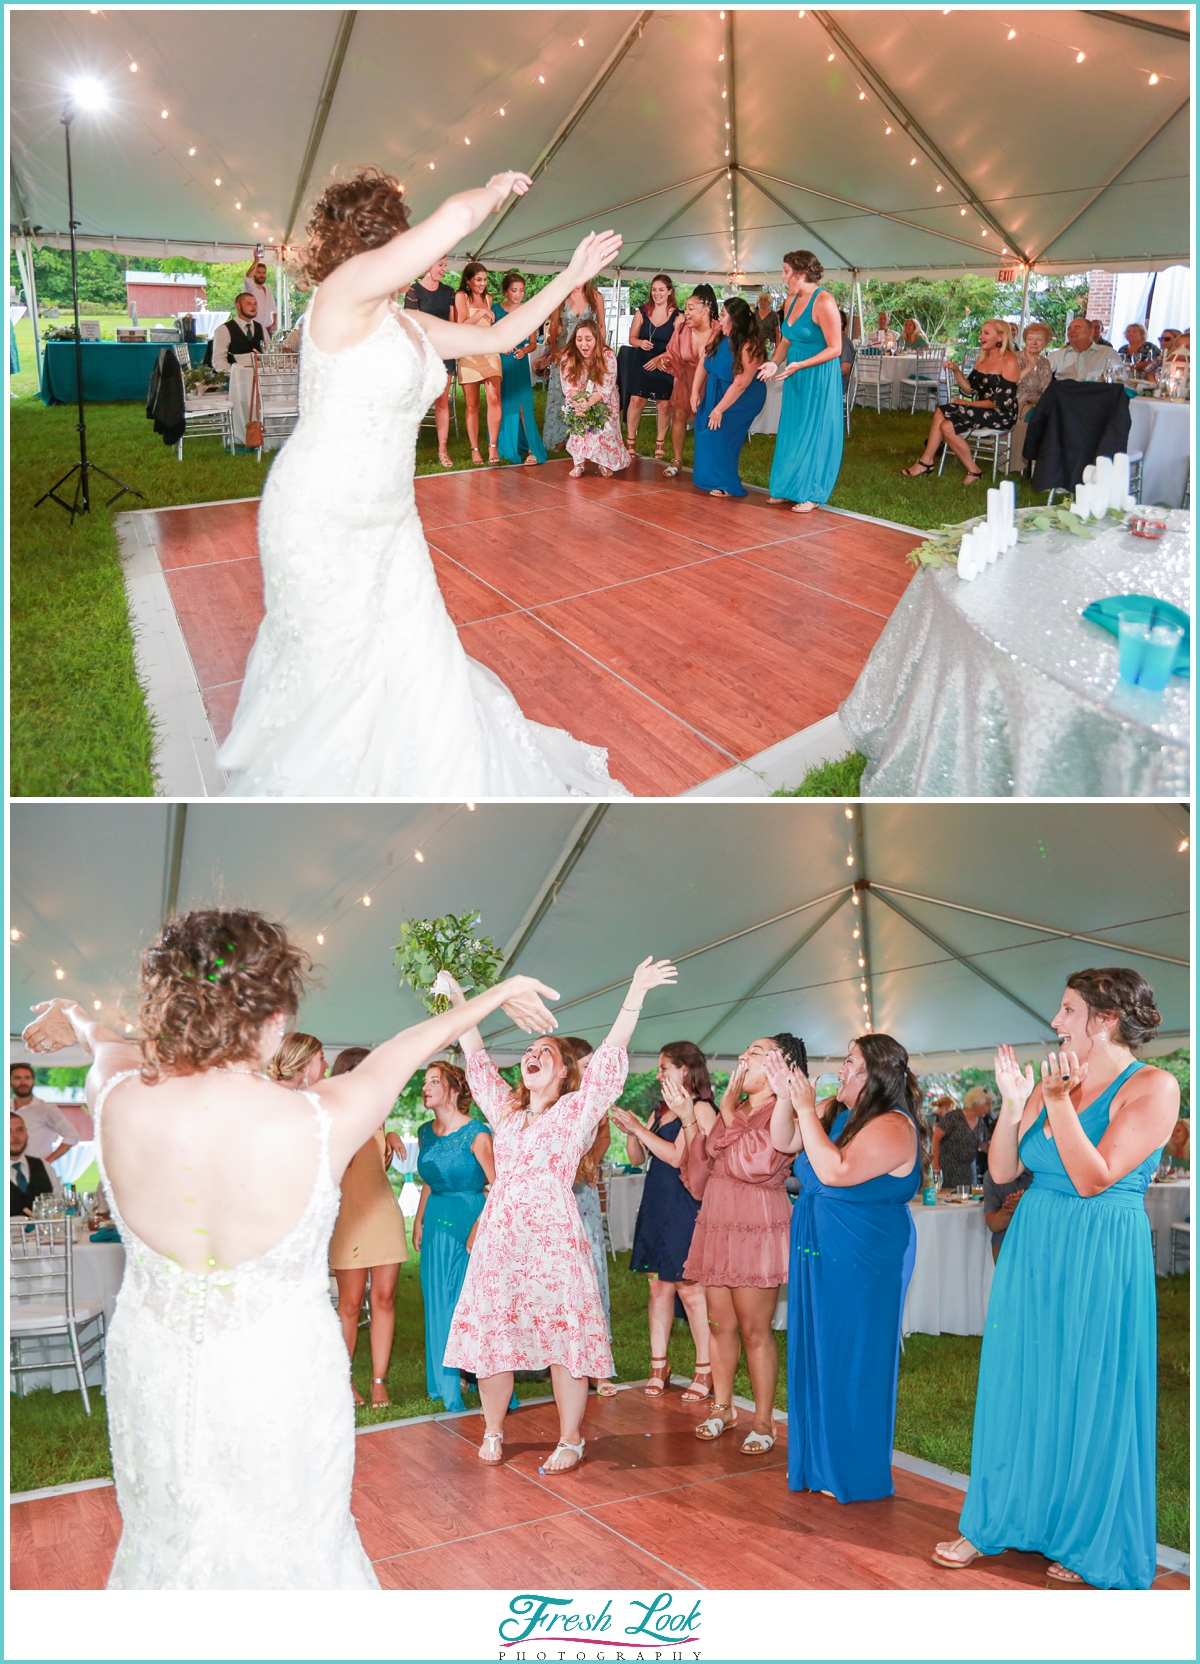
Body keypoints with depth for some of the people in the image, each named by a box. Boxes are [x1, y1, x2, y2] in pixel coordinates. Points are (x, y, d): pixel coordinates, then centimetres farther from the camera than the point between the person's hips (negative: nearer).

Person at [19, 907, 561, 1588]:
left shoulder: (120, 1104, -20)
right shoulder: (322, 1124, -26)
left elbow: (111, 1044, 6)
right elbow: (410, 1047, -6)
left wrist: (76, 1021, 32)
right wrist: (499, 993, 13)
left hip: (152, 1378, 3)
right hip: (281, 1379, -2)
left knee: (166, 1538, 27)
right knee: (286, 1541, 22)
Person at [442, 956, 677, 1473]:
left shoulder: (577, 1110, 2)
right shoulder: (506, 1110, 16)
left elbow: (610, 1057, -8)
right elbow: (476, 1058, 22)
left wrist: (636, 994, -17)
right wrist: (459, 1003, 20)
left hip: (552, 1236, -4)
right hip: (499, 1234, 5)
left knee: (563, 1336, -3)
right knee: (490, 1333, 7)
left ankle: (570, 1441, 9)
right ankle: (492, 1431, 25)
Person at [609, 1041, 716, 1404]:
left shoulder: (701, 1108, -9)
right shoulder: (660, 1109, 16)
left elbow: (677, 1156, -19)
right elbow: (638, 1157, 19)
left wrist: (639, 1128, -14)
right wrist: (629, 1132, 0)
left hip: (685, 1208, -8)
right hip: (656, 1206, 8)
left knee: (689, 1288, -5)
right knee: (659, 1286, 10)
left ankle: (705, 1371, 4)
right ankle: (659, 1366, 17)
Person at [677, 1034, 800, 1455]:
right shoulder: (732, 1112, 16)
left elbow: (758, 1162, -25)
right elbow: (697, 1181, 14)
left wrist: (726, 1117, -13)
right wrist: (692, 1124, 3)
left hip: (757, 1233, -7)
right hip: (716, 1230, 7)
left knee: (754, 1330, -1)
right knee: (720, 1324, 11)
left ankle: (763, 1421, 10)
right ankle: (722, 1408, 25)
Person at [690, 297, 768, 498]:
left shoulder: (750, 347, -27)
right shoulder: (719, 334, -8)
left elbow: (740, 384, -26)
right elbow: (703, 362, -1)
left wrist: (719, 410, -23)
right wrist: (695, 391, -8)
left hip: (741, 399, -7)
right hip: (715, 392, 7)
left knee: (719, 434, -14)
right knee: (704, 430, 5)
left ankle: (728, 485, -4)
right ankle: (709, 478, 19)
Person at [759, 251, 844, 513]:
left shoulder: (823, 302, -17)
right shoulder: (791, 301, 7)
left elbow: (835, 348, -18)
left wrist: (800, 365, -25)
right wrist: (775, 362, -6)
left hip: (819, 376, -8)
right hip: (796, 375, 8)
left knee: (814, 432, 1)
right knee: (791, 430, 11)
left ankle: (811, 494, 10)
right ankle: (790, 487, 21)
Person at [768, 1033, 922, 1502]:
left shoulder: (892, 1126, -20)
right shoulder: (835, 1111, 4)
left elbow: (835, 1172, -30)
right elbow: (784, 1143, 11)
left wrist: (806, 1108, -25)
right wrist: (785, 1096, -4)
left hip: (863, 1262, -8)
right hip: (818, 1254, 8)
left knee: (851, 1362, 3)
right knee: (815, 1356, 16)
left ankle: (855, 1474, 19)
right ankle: (817, 1461, 31)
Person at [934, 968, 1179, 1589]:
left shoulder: (1152, 1088, -13)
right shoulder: (1055, 1082, 5)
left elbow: (1093, 1179, -19)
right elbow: (1002, 1171, 4)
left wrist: (1059, 1102, -24)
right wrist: (1012, 1103, -9)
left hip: (1100, 1260, -6)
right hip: (1032, 1251, 6)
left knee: (1088, 1398, 5)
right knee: (1018, 1387, 13)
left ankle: (1087, 1542, 24)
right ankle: (999, 1520, 28)